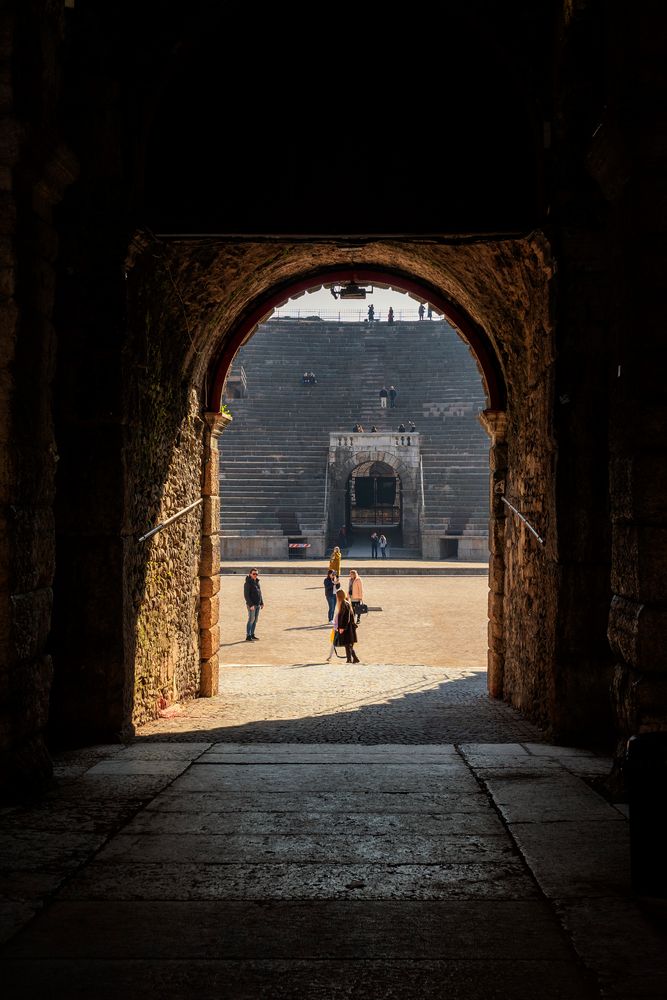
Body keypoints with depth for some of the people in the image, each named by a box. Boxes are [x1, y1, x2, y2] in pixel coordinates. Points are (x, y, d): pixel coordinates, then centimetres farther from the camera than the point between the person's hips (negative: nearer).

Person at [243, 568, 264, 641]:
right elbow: (246, 595, -15)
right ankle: (248, 636, -7)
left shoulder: (257, 582, 12)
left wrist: (261, 603, 15)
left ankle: (252, 635, 17)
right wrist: (250, 605, -20)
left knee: (255, 620, 10)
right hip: (251, 605, -8)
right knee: (251, 620, -10)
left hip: (257, 605, 8)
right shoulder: (248, 583, -12)